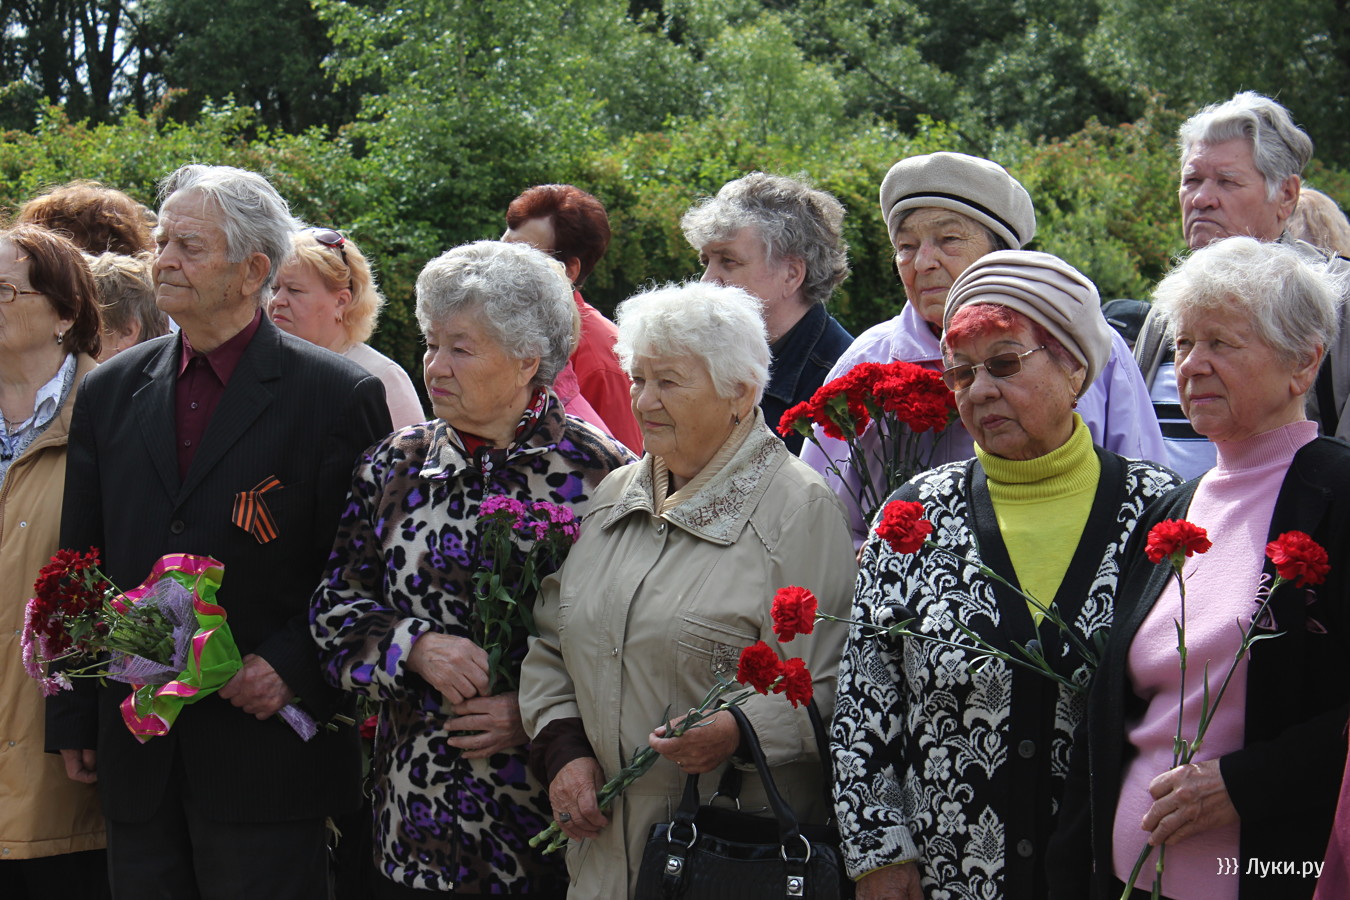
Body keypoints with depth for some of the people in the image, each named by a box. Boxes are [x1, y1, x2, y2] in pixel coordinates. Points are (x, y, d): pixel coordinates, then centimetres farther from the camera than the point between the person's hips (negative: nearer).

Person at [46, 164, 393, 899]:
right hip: (136, 757, 4)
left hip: (266, 757, -4)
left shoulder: (339, 397, -4)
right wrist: (73, 721, 9)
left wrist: (295, 668, -15)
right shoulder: (108, 393, 10)